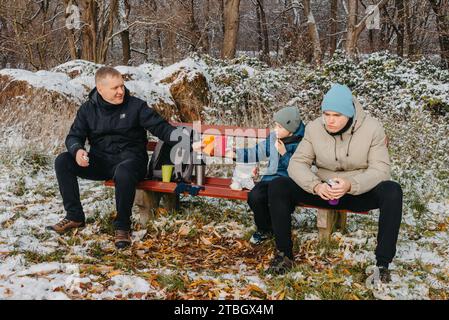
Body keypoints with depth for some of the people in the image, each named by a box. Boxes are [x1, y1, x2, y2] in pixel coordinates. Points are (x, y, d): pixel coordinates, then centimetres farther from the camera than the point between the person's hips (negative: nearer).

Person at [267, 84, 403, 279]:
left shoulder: (372, 128, -13)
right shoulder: (314, 128, -7)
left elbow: (380, 169, -17)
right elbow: (297, 163, -9)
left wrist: (351, 185, -37)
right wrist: (315, 185, -31)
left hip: (360, 192, -2)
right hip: (324, 191, 2)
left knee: (392, 192, -34)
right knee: (277, 187, -20)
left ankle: (383, 263, -24)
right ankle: (284, 253, -7)